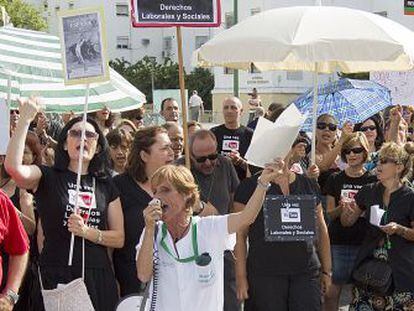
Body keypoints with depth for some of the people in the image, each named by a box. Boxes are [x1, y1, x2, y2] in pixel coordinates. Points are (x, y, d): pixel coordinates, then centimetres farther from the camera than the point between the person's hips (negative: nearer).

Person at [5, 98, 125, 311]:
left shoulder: (105, 185, 11)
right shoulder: (47, 178, 2)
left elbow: (119, 238, 8)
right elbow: (13, 167, -19)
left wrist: (86, 231, -10)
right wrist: (25, 120, -20)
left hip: (97, 277, 3)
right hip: (55, 277, -3)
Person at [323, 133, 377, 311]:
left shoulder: (373, 180, 5)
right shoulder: (335, 179, 7)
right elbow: (329, 214, 7)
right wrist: (341, 208, -13)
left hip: (364, 242, 0)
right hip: (338, 242, 1)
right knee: (332, 291, -2)